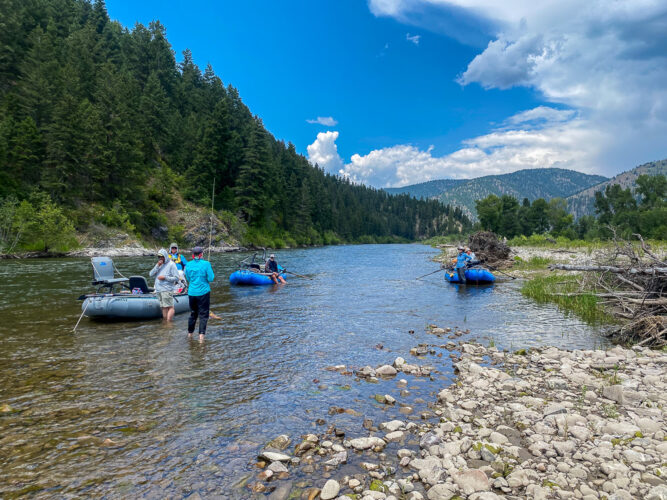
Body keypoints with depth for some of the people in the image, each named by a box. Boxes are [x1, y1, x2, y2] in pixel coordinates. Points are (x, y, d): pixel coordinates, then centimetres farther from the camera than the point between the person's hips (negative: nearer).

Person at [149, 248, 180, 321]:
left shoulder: (171, 264, -3)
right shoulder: (158, 264, 17)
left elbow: (176, 278, -8)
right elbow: (151, 274, 6)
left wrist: (165, 278, -14)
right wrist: (157, 266, -5)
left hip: (167, 290, -7)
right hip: (158, 289, 7)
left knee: (170, 307, -10)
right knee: (164, 307, 10)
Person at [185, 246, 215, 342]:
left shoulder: (188, 264, 2)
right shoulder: (206, 264, -11)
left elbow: (188, 278, 12)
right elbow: (211, 278, -10)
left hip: (191, 293, 4)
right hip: (203, 292, -4)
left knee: (193, 313, 19)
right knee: (203, 315, 2)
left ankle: (190, 334, 29)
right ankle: (201, 335, -5)